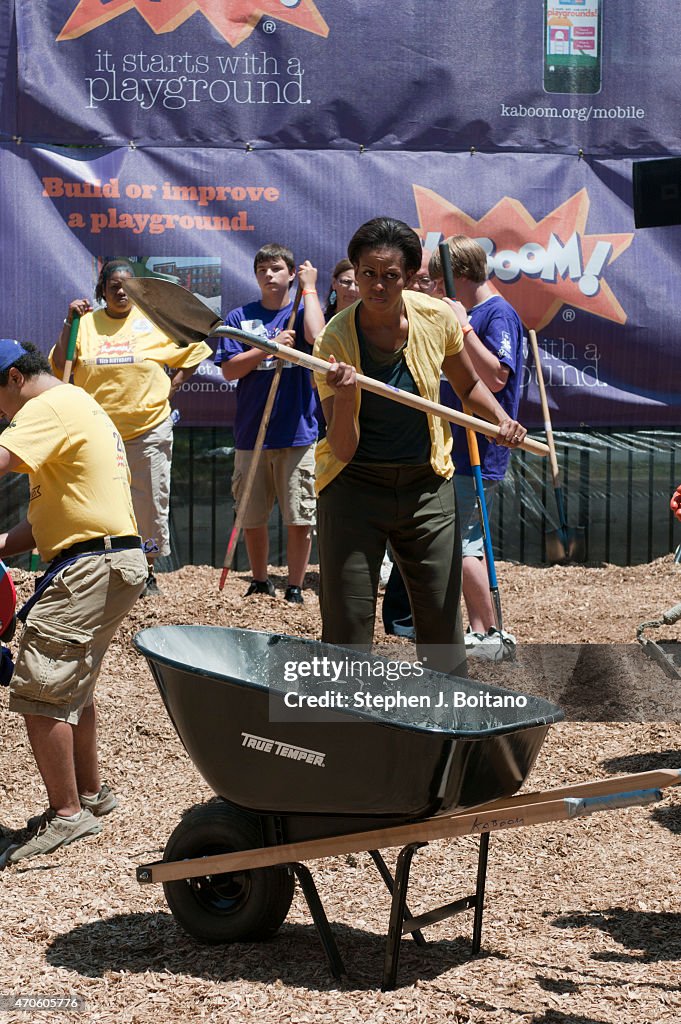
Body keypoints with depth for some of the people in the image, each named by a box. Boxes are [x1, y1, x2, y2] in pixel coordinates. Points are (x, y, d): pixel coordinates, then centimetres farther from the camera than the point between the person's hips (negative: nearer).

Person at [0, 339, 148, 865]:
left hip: (91, 565, -11)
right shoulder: (82, 408, 24)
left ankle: (67, 813, 2)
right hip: (117, 563, 11)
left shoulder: (50, 407, -9)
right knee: (71, 688, 22)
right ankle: (91, 793, 35)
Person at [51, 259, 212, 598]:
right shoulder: (86, 323, 5)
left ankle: (146, 572, 17)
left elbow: (193, 352, 11)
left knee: (150, 503, 3)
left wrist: (171, 388, 2)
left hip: (149, 430, -1)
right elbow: (58, 367, -2)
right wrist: (69, 323, -8)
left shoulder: (156, 321, 2)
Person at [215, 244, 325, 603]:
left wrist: (310, 287, -9)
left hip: (296, 433, -2)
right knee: (252, 517, 9)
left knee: (300, 518, 0)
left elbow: (317, 337, -19)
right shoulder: (240, 317, 8)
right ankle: (260, 583, 26)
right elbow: (229, 369, -1)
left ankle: (295, 589, 12)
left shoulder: (301, 313, 5)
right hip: (251, 434, 2)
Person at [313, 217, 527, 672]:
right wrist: (344, 396, -34)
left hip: (427, 484, 2)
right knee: (347, 631, -3)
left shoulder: (437, 317, -7)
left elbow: (470, 385, 13)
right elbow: (343, 450, -16)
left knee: (444, 625, 4)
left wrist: (503, 421, -6)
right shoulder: (334, 340, -15)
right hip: (354, 485, -2)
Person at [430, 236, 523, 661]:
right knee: (466, 542, 11)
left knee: (457, 542, -10)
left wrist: (463, 327, -23)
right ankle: (480, 630, 17)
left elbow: (496, 377, -24)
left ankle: (492, 635, -3)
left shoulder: (499, 314, -12)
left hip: (479, 451, -10)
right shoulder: (473, 315, 16)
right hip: (462, 447, 10)